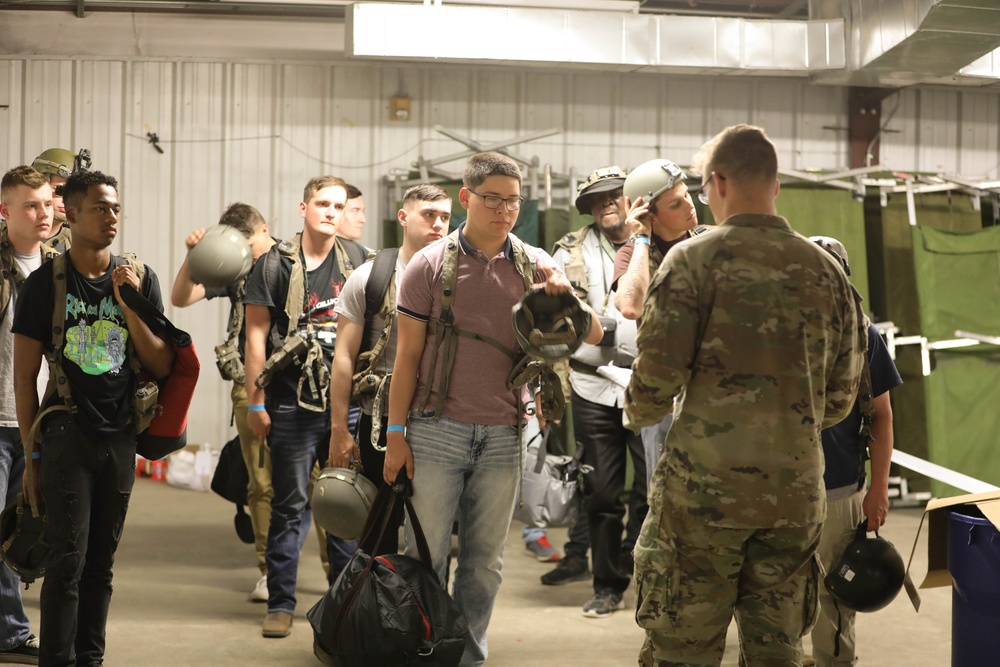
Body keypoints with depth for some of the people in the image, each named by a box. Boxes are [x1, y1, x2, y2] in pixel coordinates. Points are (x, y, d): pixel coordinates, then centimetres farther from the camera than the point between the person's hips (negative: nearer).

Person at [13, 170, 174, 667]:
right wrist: (32, 454, -3)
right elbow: (24, 376, 1)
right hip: (67, 435, -3)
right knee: (68, 560, -8)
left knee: (101, 561, 9)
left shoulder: (140, 280, 7)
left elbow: (162, 366, 3)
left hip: (120, 436, 3)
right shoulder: (45, 283, -1)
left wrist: (128, 305, -9)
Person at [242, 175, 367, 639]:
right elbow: (256, 334, 0)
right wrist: (255, 403, -4)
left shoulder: (357, 261, 8)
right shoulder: (275, 265, 0)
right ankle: (281, 605, 8)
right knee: (289, 505, 2)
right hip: (292, 404, -2)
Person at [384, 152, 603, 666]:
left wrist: (565, 295, -18)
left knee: (485, 561, 10)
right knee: (427, 553, 2)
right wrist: (396, 431, -3)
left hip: (502, 435, 3)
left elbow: (592, 335, 3)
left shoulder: (533, 265, 5)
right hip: (438, 430, -2)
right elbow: (407, 353, 0)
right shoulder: (430, 265, -2)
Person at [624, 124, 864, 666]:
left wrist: (636, 413, 11)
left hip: (704, 487, -4)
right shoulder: (825, 269, 7)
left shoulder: (696, 259, -7)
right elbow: (841, 393, 11)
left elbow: (658, 373, -10)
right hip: (796, 494, 4)